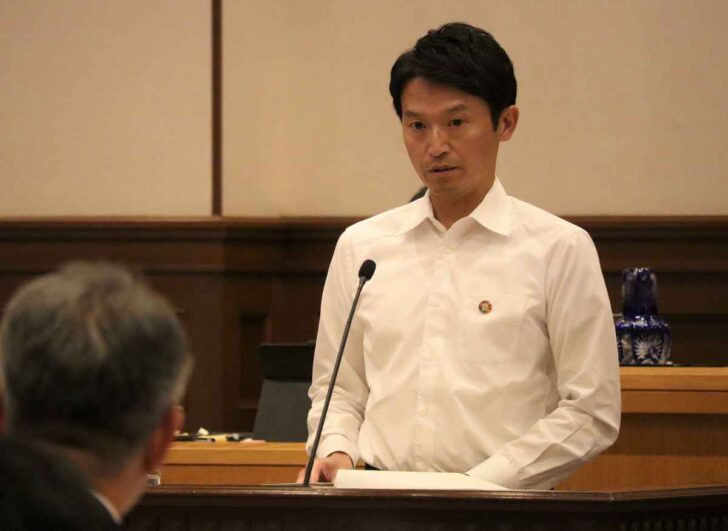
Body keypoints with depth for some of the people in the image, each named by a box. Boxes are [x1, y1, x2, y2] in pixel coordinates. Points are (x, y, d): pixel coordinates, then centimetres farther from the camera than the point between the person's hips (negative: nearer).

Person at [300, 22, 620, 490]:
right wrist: (336, 451, 1)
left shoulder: (558, 250, 4)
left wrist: (480, 486, -8)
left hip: (504, 509, -2)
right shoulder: (361, 246, 16)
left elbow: (591, 413, 1)